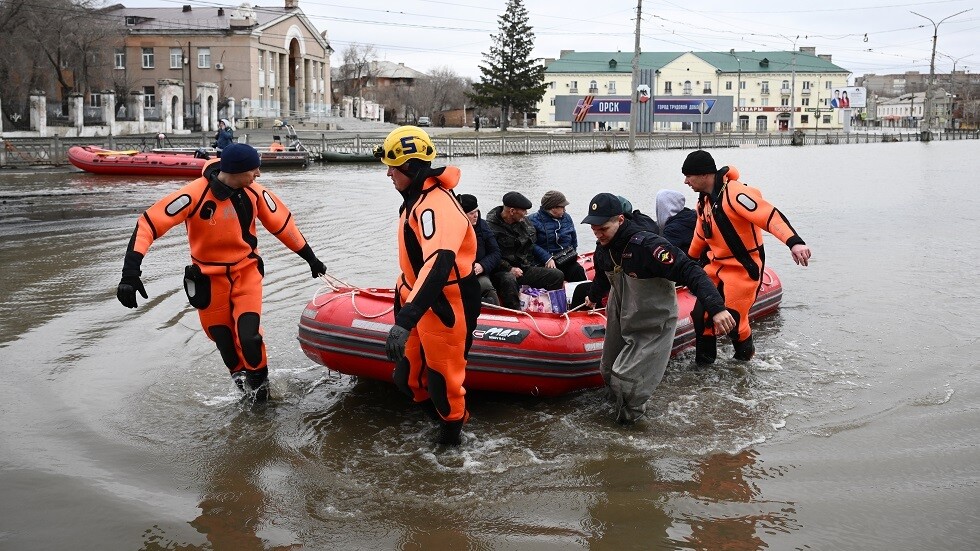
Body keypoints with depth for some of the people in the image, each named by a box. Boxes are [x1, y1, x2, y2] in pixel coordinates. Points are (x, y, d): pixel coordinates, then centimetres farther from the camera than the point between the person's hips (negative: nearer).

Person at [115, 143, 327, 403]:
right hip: (210, 278, -1)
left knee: (248, 334, -15)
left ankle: (258, 379, 15)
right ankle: (239, 373, 43)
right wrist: (130, 272, -34)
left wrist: (310, 258, 11)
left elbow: (282, 223, 3)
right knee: (223, 339, 10)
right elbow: (148, 224, -26)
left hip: (247, 270, 1)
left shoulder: (255, 193, -13)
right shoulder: (194, 195, -25)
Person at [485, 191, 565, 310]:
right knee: (509, 280, -42)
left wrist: (547, 258, 10)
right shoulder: (491, 226, -12)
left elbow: (533, 246, 24)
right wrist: (509, 268, -25)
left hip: (526, 269, 7)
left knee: (557, 275, -9)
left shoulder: (524, 221, 12)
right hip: (504, 272, -7)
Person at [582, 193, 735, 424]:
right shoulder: (603, 248, -6)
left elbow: (690, 272, -35)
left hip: (652, 328, -7)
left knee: (625, 377, -11)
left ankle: (631, 414, 17)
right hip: (620, 322, 7)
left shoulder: (647, 245, -32)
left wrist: (716, 307, -46)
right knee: (608, 371, 16)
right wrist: (594, 296, 39)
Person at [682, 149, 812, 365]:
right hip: (717, 266, 8)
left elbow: (770, 216, -32)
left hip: (744, 267, -8)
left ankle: (746, 356, 23)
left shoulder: (734, 193, -23)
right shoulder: (704, 200, 8)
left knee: (732, 319, -6)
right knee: (701, 314, 4)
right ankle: (703, 361, 21)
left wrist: (794, 242, -45)